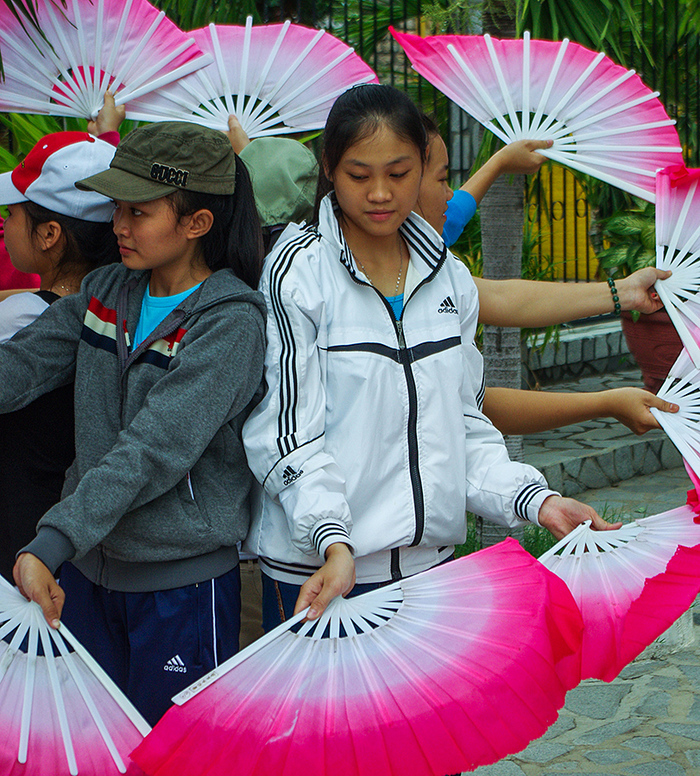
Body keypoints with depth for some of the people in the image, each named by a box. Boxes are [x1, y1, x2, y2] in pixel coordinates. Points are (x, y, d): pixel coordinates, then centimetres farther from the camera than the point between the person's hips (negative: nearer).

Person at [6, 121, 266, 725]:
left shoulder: (231, 321, -16)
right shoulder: (105, 291, 5)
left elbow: (154, 448, -25)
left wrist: (50, 545, -33)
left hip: (182, 581, -6)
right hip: (88, 567, 6)